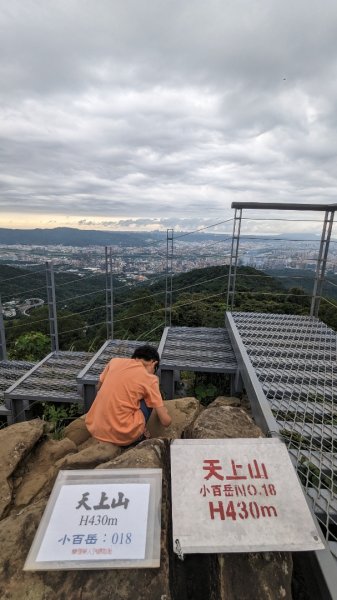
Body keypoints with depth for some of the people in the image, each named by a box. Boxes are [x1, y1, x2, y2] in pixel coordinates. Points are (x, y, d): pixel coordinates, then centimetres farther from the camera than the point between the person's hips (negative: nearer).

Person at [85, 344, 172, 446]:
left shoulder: (114, 361, 5)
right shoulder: (150, 379, -4)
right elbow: (166, 421, -2)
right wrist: (164, 410, 20)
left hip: (94, 429, 5)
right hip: (123, 436, -4)